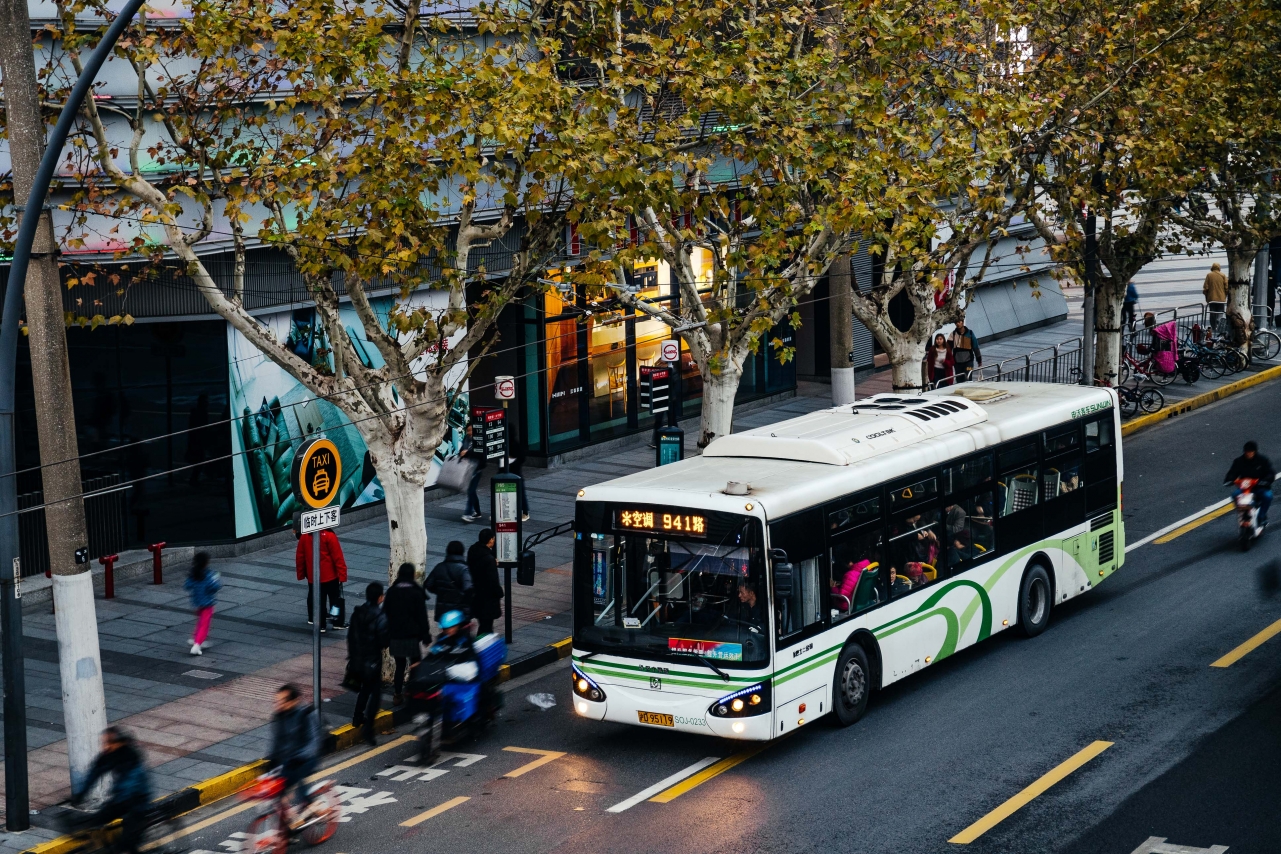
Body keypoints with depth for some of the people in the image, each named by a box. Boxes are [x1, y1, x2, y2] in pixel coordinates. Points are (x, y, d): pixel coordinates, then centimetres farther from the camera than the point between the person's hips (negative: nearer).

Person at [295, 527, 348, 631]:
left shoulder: (304, 536, -1)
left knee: (318, 600, 10)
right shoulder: (329, 536, -14)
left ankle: (320, 625, 12)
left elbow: (299, 556, 6)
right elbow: (338, 557, -14)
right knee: (336, 598, 11)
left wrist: (301, 573, 17)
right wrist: (342, 574, -9)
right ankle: (338, 622, 16)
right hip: (330, 575, -3)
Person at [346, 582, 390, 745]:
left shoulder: (357, 613, -1)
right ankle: (368, 727, -7)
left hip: (357, 659, 6)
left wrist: (352, 654, 18)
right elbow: (385, 642, -20)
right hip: (372, 661, -6)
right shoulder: (380, 617, -21)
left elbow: (351, 636, 7)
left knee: (366, 687, 27)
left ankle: (358, 718, 36)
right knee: (375, 692, 2)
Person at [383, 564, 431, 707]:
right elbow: (422, 616, -7)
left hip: (395, 636, 3)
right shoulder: (417, 593, -8)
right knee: (415, 665, 7)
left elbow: (385, 613, 8)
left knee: (400, 665, 11)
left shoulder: (391, 592, 3)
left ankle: (397, 695, 10)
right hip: (412, 636, -3)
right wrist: (426, 634, 0)